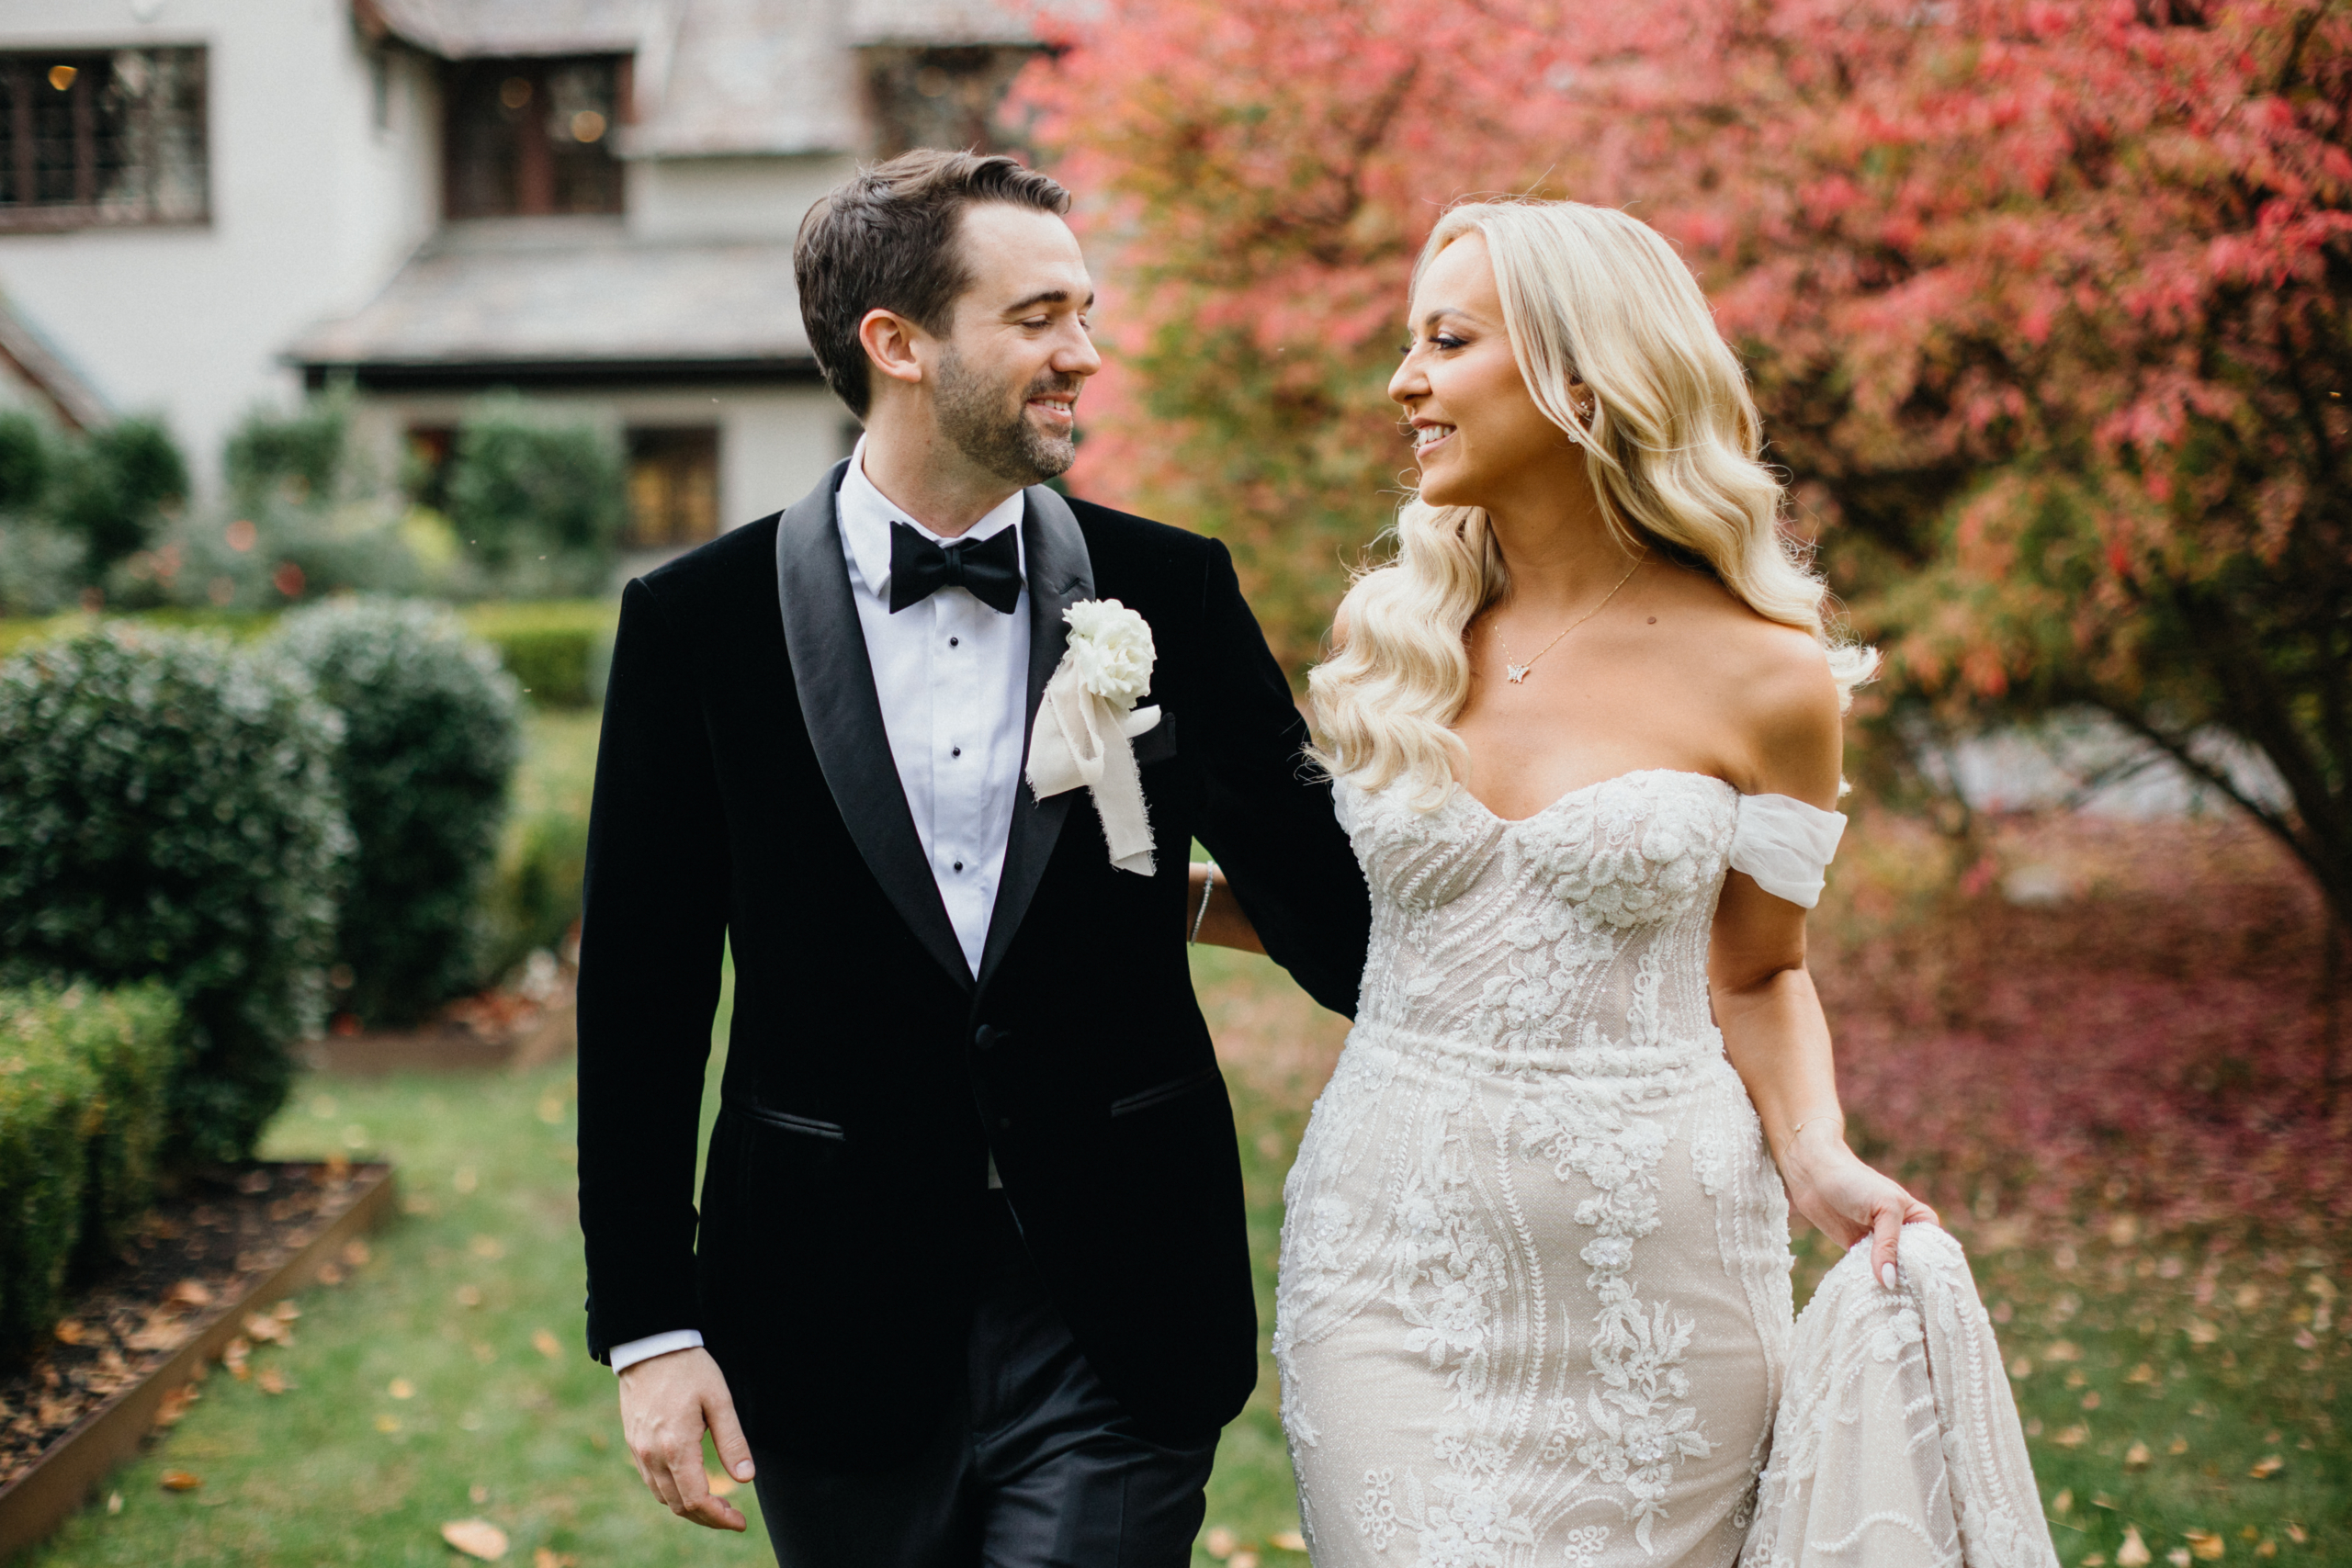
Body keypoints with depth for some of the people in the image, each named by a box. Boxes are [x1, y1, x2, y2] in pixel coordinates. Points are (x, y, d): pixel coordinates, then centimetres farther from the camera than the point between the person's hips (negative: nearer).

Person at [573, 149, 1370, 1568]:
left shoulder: (1174, 594, 0)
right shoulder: (700, 622, -3)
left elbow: (1329, 901, 5)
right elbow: (642, 999, -1)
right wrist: (648, 1328, -2)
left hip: (1118, 1332, 0)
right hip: (836, 1330, 0)